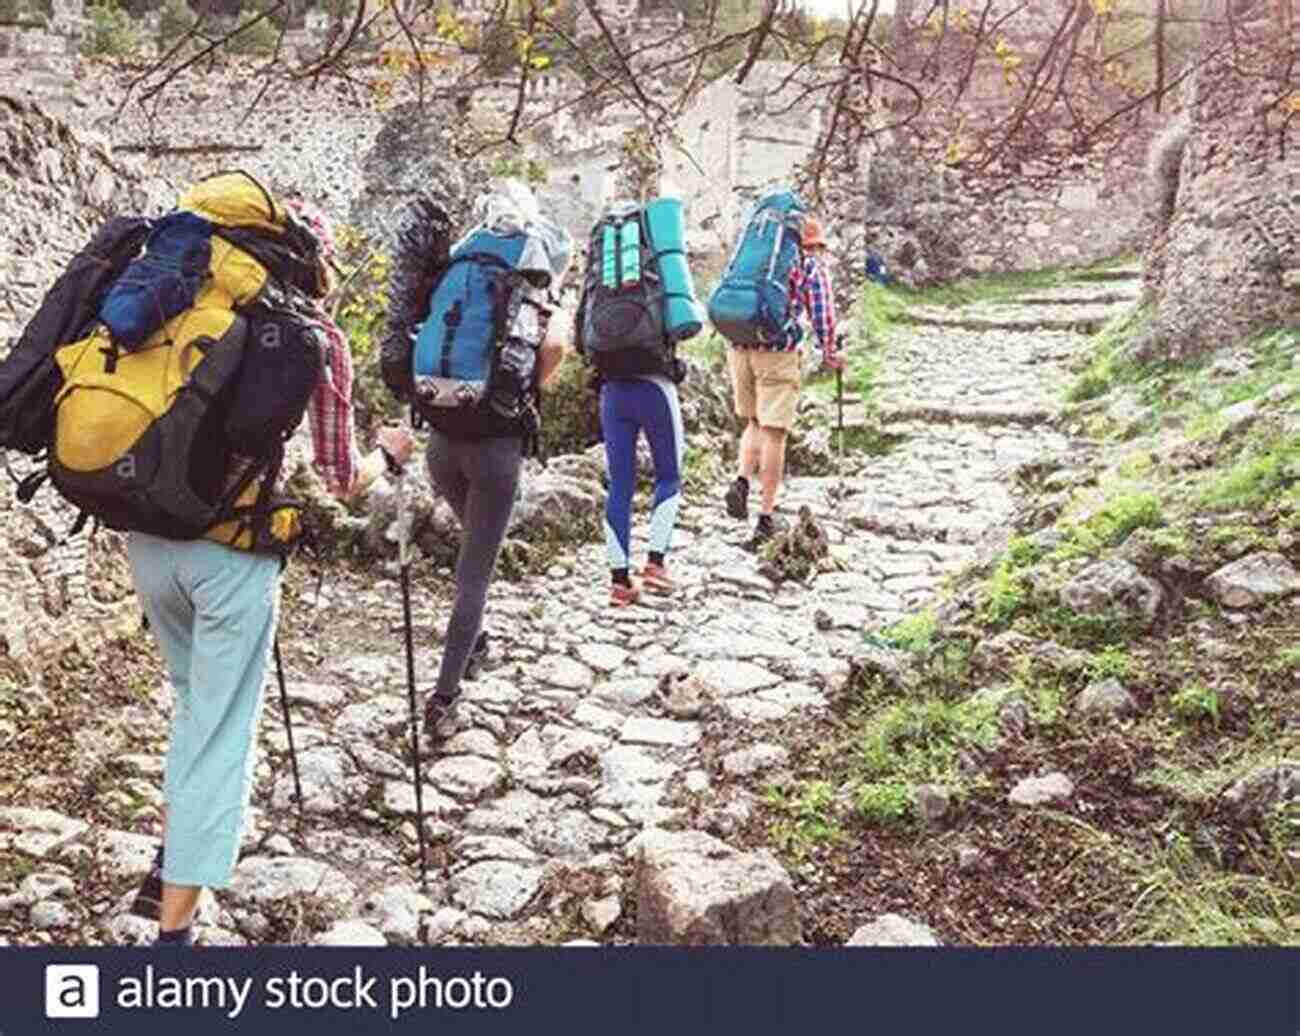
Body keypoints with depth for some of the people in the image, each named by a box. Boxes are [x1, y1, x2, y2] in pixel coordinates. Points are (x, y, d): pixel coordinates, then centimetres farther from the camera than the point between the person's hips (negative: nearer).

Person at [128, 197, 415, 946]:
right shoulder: (318, 335, 0)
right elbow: (343, 482, 2)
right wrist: (387, 452, 22)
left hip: (148, 535, 5)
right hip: (229, 550, -5)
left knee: (196, 699, 27)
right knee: (221, 732, 6)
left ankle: (167, 869, 27)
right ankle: (175, 927, 10)